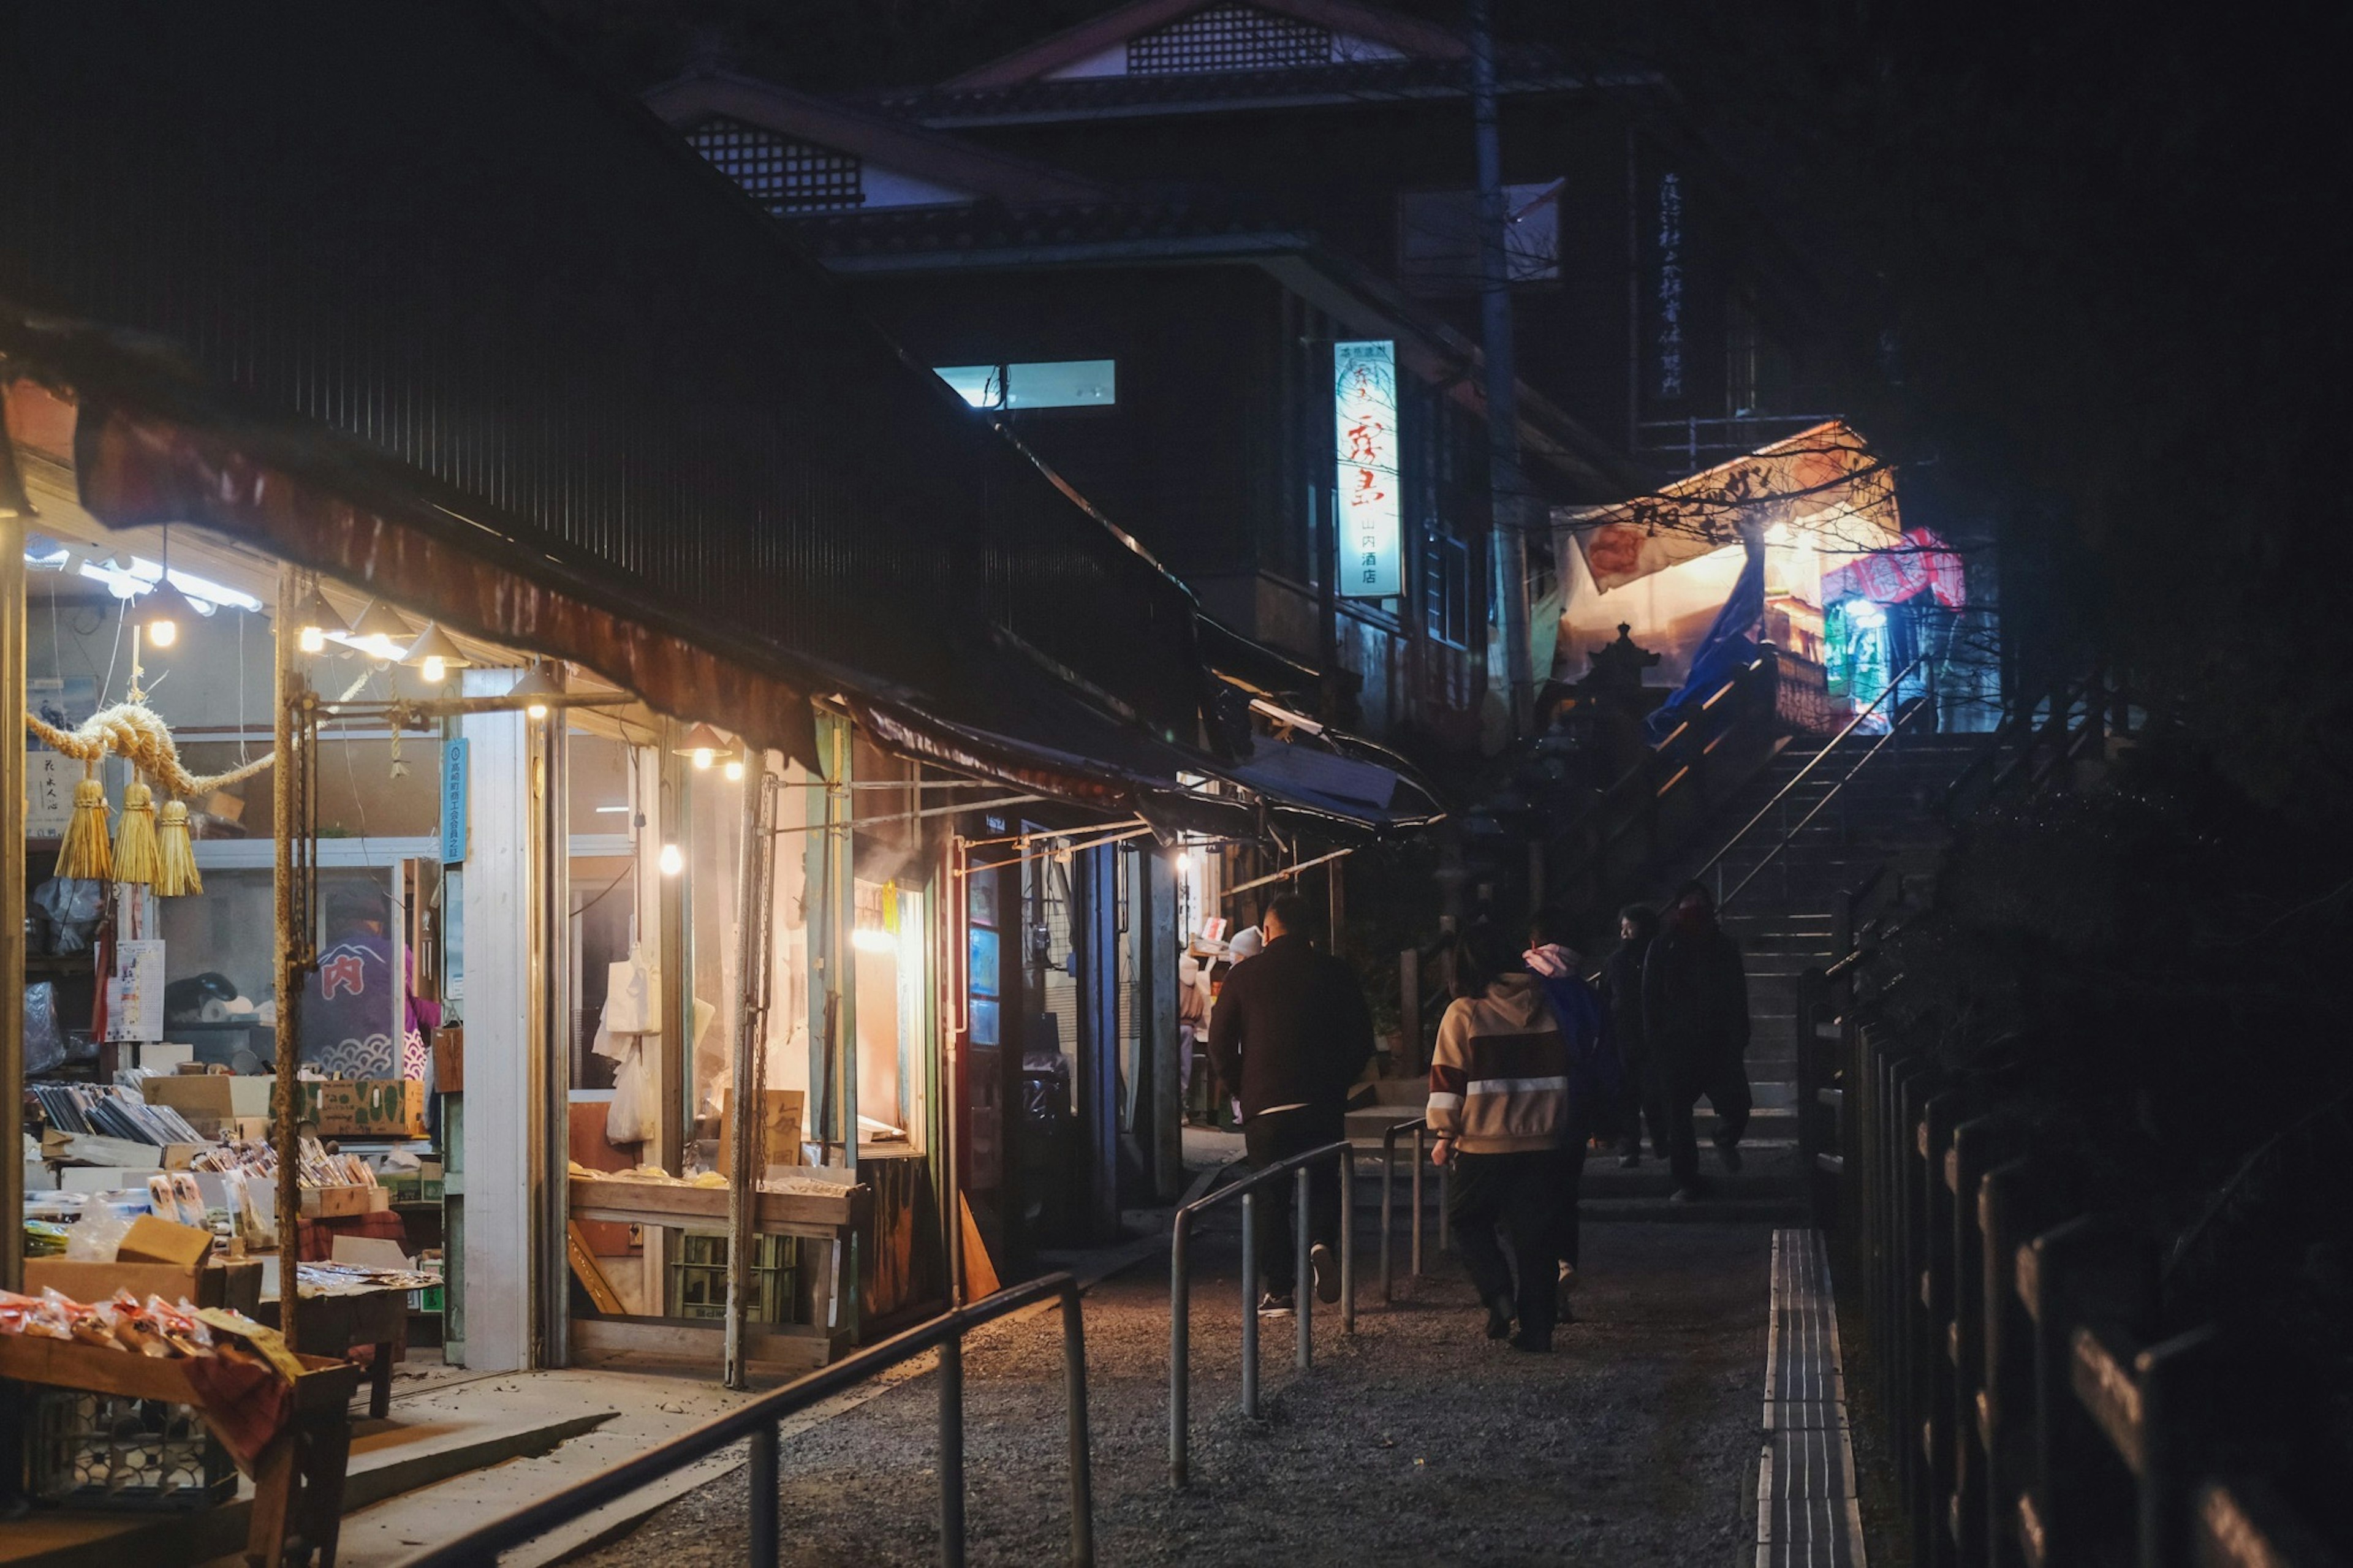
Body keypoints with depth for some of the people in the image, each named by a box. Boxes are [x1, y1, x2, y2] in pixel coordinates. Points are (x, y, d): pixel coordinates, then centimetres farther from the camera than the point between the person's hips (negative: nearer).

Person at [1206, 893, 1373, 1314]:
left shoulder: (1244, 976, 0)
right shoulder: (1335, 974, 2)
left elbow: (1220, 1045, 0)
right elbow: (1362, 1042, 5)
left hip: (1264, 1106, -1)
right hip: (1323, 1104, 1)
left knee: (1271, 1198, 8)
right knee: (1322, 1182, 16)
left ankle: (1278, 1290, 6)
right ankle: (1322, 1241, -13)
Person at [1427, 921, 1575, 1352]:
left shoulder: (1464, 1012, -7)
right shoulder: (1545, 1008, 6)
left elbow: (1448, 1078, -7)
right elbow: (1562, 1071, 12)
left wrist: (1445, 1134, 1)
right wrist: (1558, 1126, 20)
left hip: (1483, 1143, -3)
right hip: (1542, 1140, 4)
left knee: (1469, 1219, 15)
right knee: (1536, 1233, 7)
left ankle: (1498, 1295, -3)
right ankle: (1537, 1326, 5)